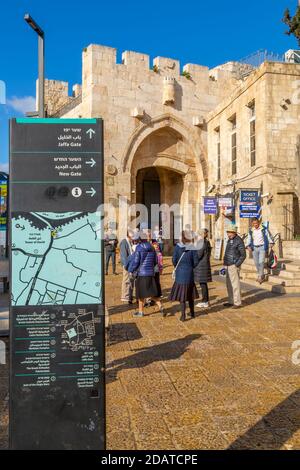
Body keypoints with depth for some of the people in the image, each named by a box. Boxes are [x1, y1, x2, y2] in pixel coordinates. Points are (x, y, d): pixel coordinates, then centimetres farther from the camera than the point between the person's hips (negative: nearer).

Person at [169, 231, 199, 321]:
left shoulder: (178, 246, -8)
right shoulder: (193, 248, -5)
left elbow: (174, 259, -6)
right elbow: (196, 261, -3)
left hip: (180, 273, -2)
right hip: (190, 273, 2)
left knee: (181, 294, 4)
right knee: (190, 294, 17)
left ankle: (183, 315, 1)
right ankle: (192, 313, 29)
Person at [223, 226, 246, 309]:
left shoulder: (239, 241, -13)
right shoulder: (230, 240, 13)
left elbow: (243, 255, -13)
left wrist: (236, 265, -16)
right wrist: (225, 263, 13)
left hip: (234, 266, -9)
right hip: (228, 265, 9)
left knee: (235, 284, -5)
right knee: (229, 284, 13)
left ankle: (237, 303, 2)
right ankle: (231, 301, 23)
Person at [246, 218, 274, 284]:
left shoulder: (264, 229, -1)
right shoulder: (251, 230, 7)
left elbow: (269, 236, 5)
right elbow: (249, 239, 14)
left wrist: (271, 243, -9)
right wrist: (248, 246, 1)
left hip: (262, 247, -3)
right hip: (254, 248, 4)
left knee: (261, 262, -13)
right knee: (256, 263, 4)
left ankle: (260, 276, -3)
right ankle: (261, 275, 21)